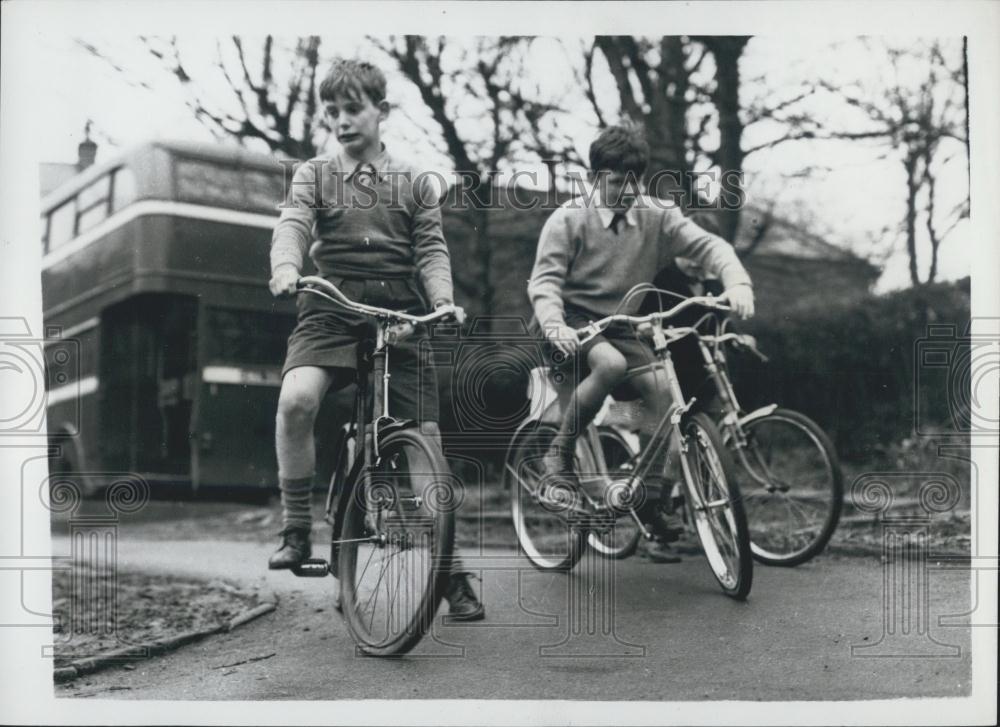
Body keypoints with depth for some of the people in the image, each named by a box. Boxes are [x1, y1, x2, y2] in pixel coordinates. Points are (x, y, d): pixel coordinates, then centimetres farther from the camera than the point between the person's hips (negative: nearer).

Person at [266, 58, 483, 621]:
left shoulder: (416, 183, 15)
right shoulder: (314, 176, 12)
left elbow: (432, 251, 6)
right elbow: (292, 227, -5)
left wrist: (443, 300, -15)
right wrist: (286, 268, -28)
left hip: (400, 310, 1)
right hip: (332, 307, 0)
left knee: (427, 438, -3)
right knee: (296, 399, -30)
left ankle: (453, 574, 10)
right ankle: (297, 532, -12)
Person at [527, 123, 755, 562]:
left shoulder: (656, 217, 1)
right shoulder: (569, 220, -7)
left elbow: (708, 246, -7)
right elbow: (544, 280, -15)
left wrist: (737, 282, -27)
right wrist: (554, 325, -35)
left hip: (621, 329, 4)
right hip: (574, 325, -4)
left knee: (663, 388, -20)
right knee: (610, 364, -36)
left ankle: (656, 502, -10)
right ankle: (559, 454, -16)